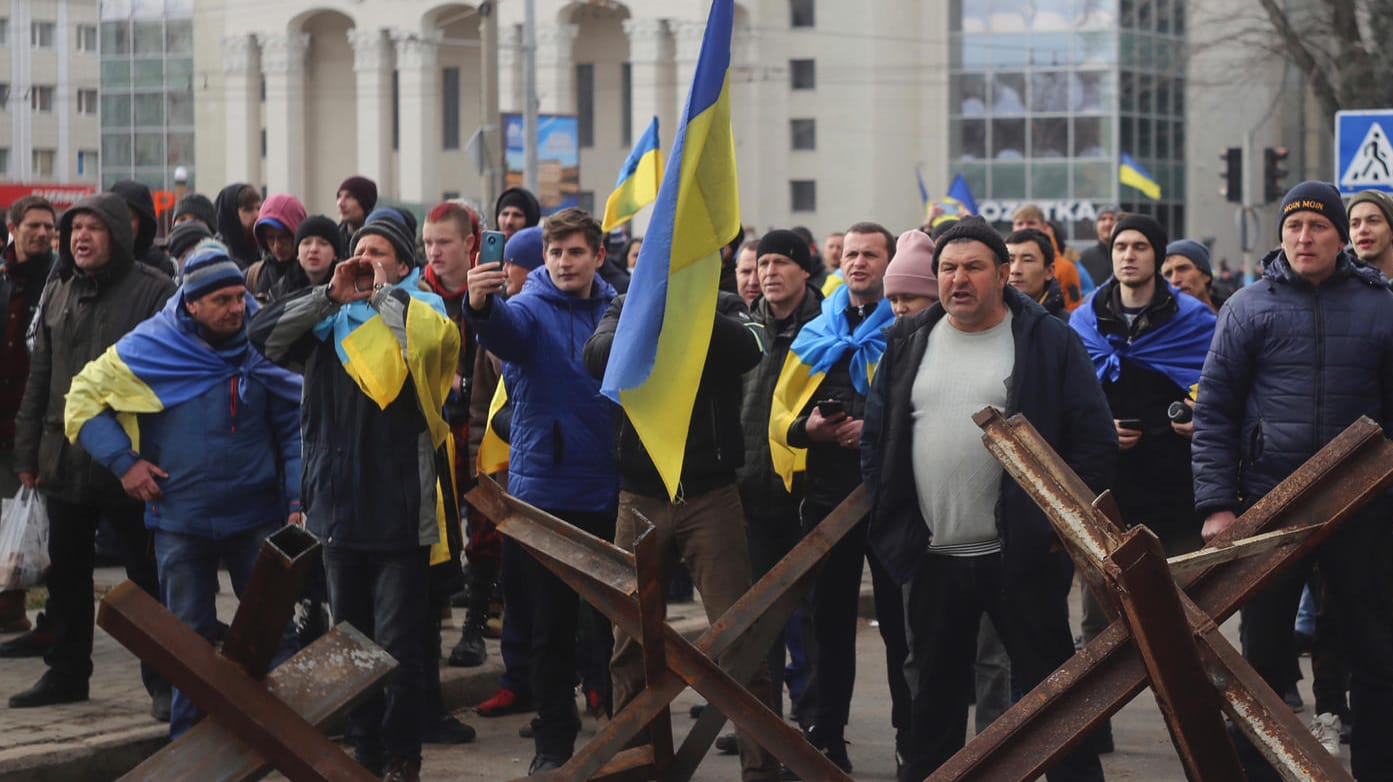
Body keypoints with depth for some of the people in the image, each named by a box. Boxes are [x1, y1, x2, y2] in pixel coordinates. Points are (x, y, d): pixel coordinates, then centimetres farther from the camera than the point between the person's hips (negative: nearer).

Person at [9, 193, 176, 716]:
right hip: (64, 458, 6)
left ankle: (164, 682, 8)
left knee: (148, 574, 1)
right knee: (66, 575, 14)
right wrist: (28, 451, 12)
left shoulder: (152, 290, -7)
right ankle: (66, 673, 26)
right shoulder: (57, 291, 11)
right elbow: (39, 376, 15)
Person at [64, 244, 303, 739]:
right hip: (181, 521, 0)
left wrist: (298, 499, -6)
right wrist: (124, 461, -6)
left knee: (275, 630, 4)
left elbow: (293, 427, 2)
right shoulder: (148, 349, -6)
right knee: (191, 637, 10)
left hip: (256, 513, 0)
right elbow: (83, 399, 3)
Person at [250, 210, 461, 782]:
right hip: (339, 506, 5)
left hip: (400, 512, -5)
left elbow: (435, 337, -25)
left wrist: (385, 291, -11)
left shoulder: (419, 311, -1)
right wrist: (330, 295, -7)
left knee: (397, 647, -3)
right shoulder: (331, 323, 10)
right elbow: (264, 336, -2)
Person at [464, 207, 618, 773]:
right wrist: (481, 305, -51)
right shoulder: (532, 308, -3)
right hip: (547, 489, -2)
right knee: (553, 625, 3)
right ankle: (554, 741, 13)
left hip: (609, 492, 2)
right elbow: (505, 328, -27)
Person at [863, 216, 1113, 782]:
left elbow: (1096, 439, -4)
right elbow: (875, 437, 13)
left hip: (1021, 558, -4)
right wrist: (892, 519, 4)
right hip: (929, 559, 4)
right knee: (933, 693, 14)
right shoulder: (908, 343, 9)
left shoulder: (1049, 341, -3)